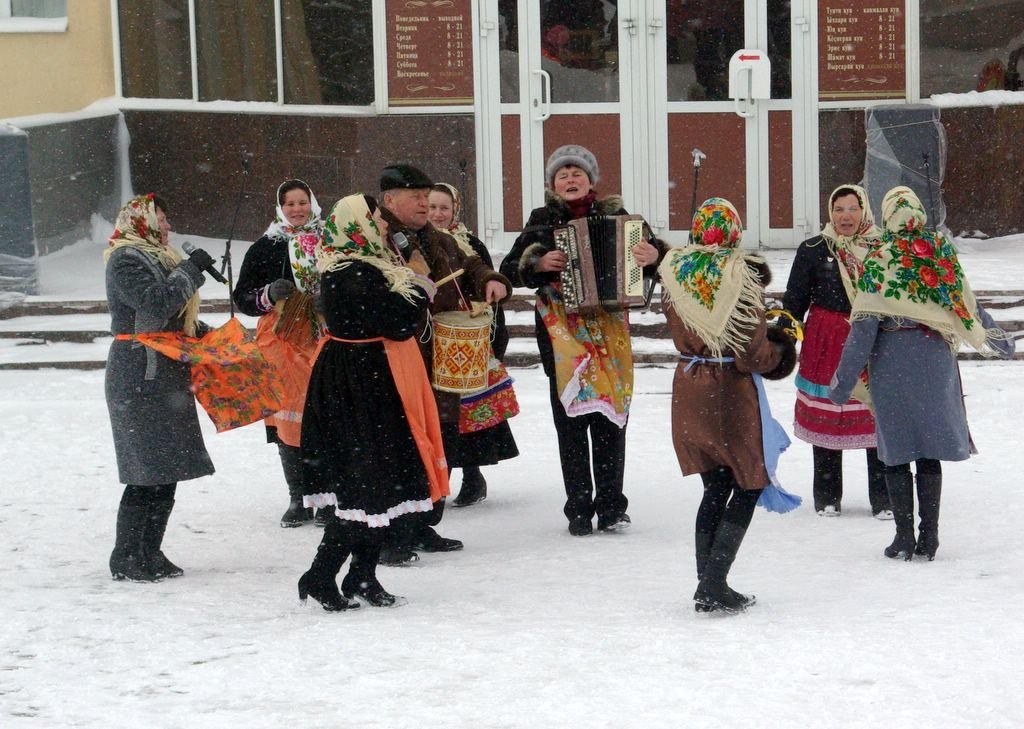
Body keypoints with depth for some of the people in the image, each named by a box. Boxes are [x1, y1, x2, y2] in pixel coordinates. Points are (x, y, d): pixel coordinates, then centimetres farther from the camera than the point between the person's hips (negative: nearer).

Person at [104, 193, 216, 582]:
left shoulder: (151, 256, 20)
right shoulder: (126, 260, -11)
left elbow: (178, 318, 26)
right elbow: (158, 305, -24)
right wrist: (190, 270, -16)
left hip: (165, 377, 10)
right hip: (140, 379, -10)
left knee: (165, 471, 11)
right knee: (148, 472, -9)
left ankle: (148, 554, 18)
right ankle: (126, 560, -3)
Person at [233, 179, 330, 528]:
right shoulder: (265, 248, 8)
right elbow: (242, 298, 6)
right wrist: (269, 295, -13)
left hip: (326, 341, 0)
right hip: (284, 341, 0)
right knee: (288, 419, -1)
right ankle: (297, 500, 7)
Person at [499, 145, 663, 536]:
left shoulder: (613, 215, 8)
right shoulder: (543, 220, 7)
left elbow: (647, 247, 7)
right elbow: (510, 268, 7)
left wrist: (653, 254, -16)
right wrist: (539, 262, -13)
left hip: (609, 329, 1)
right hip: (562, 330, -1)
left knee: (610, 419, 2)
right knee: (571, 421, -2)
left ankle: (611, 507, 8)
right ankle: (579, 509, 3)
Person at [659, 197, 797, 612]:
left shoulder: (675, 274, -1)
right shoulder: (742, 278, -16)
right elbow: (754, 356, -14)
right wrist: (779, 352, 5)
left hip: (688, 388, 5)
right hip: (732, 394, -5)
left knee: (715, 488, 16)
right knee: (748, 486, 6)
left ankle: (707, 585, 15)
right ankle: (714, 584, -4)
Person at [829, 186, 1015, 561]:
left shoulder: (878, 258, -7)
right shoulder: (942, 252, 3)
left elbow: (865, 323, -10)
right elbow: (967, 306, 11)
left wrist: (845, 377, -8)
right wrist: (999, 341, 28)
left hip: (890, 360, -3)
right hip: (934, 358, 3)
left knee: (896, 450, 5)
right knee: (930, 451, 9)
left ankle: (904, 536, 4)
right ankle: (929, 537, 10)